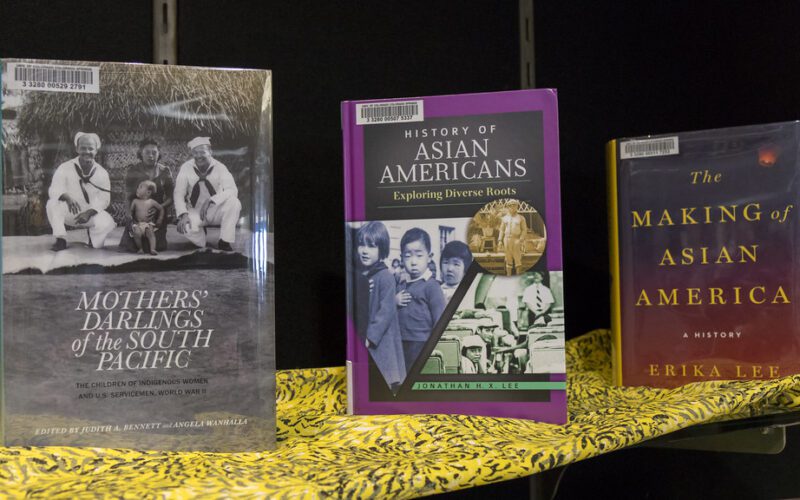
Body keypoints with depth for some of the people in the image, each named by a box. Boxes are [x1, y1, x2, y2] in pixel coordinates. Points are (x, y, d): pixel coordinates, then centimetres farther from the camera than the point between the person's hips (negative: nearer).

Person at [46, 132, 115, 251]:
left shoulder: (102, 173, -6)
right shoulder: (65, 168, -10)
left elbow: (104, 199, -9)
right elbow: (54, 190, -19)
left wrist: (89, 213, -27)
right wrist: (67, 197, -42)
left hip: (92, 213, 1)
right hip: (70, 213, 0)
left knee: (107, 223, -29)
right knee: (52, 203, -31)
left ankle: (93, 237, 9)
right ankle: (61, 240, -14)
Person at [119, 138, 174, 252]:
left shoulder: (164, 171, 2)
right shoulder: (132, 171, -1)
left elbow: (171, 197, 1)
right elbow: (130, 197, -4)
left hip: (158, 214, 0)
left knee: (157, 247, -16)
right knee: (132, 246, -15)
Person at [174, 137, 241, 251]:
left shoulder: (219, 167, -11)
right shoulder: (186, 168, -7)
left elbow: (232, 190, -25)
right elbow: (179, 194, -9)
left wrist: (211, 201, -37)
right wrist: (183, 215, -27)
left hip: (216, 210, 0)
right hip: (195, 212, 1)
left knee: (234, 202, -30)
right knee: (184, 227, -31)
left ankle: (224, 242, -16)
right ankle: (202, 245, 6)